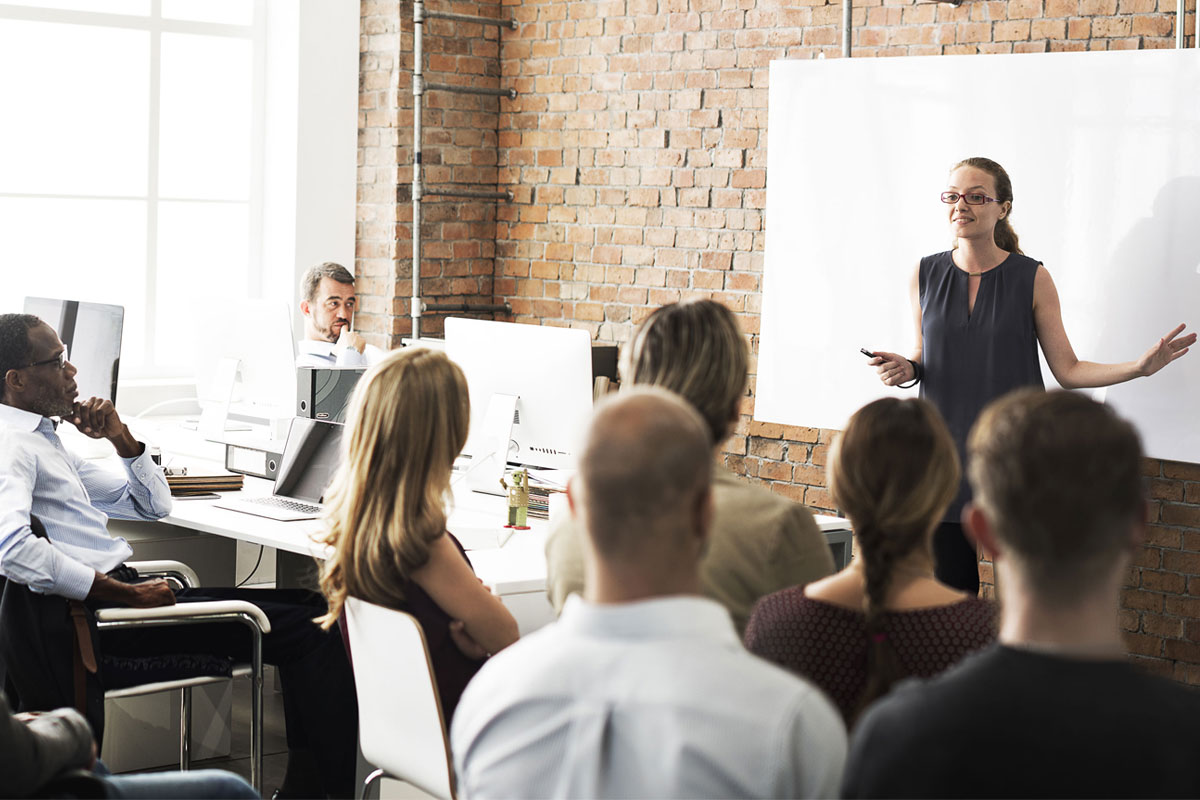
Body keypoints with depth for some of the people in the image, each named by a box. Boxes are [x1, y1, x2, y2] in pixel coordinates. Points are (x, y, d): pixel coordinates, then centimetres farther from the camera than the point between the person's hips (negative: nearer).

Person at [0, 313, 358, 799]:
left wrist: (120, 436, 8)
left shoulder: (44, 441, 21)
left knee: (308, 607, 5)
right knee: (307, 631, -13)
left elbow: (153, 505, 26)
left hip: (116, 592, 11)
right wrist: (127, 594, -25)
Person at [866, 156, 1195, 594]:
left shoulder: (1032, 278, -2)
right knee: (951, 588, 4)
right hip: (946, 452, 2)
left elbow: (1068, 370, 0)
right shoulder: (926, 274, 4)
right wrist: (905, 369, -7)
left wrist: (1140, 365, -12)